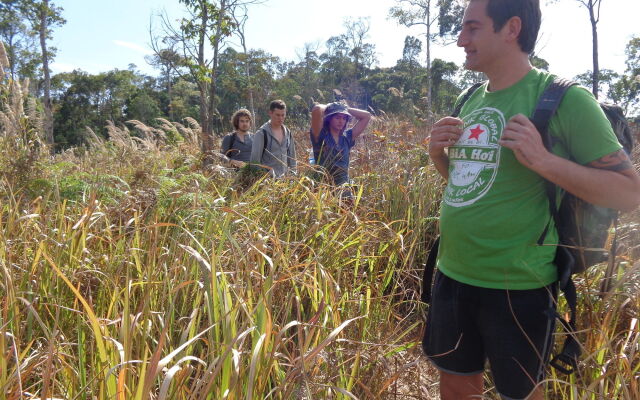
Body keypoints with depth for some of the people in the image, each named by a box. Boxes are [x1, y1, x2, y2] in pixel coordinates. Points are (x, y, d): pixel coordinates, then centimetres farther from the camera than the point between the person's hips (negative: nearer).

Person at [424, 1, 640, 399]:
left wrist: (541, 158, -25)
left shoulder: (565, 98, -13)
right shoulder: (472, 100, 7)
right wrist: (439, 153, -2)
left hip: (517, 286, -6)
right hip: (453, 275, 6)